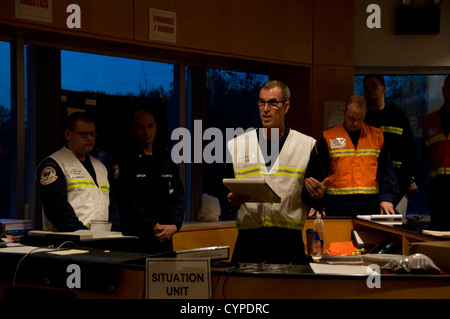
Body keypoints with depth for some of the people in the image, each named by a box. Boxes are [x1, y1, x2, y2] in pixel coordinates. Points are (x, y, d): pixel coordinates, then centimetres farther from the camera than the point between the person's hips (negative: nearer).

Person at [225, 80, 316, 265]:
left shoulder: (308, 146, 9)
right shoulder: (236, 145, 13)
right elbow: (223, 195, 13)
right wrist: (233, 200, -8)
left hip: (289, 243, -1)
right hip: (248, 241, 1)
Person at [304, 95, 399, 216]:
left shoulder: (377, 136, 12)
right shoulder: (328, 138, 7)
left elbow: (386, 172, 10)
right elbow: (319, 174, 6)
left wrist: (386, 198, -5)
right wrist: (318, 206, -5)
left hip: (371, 206, 1)